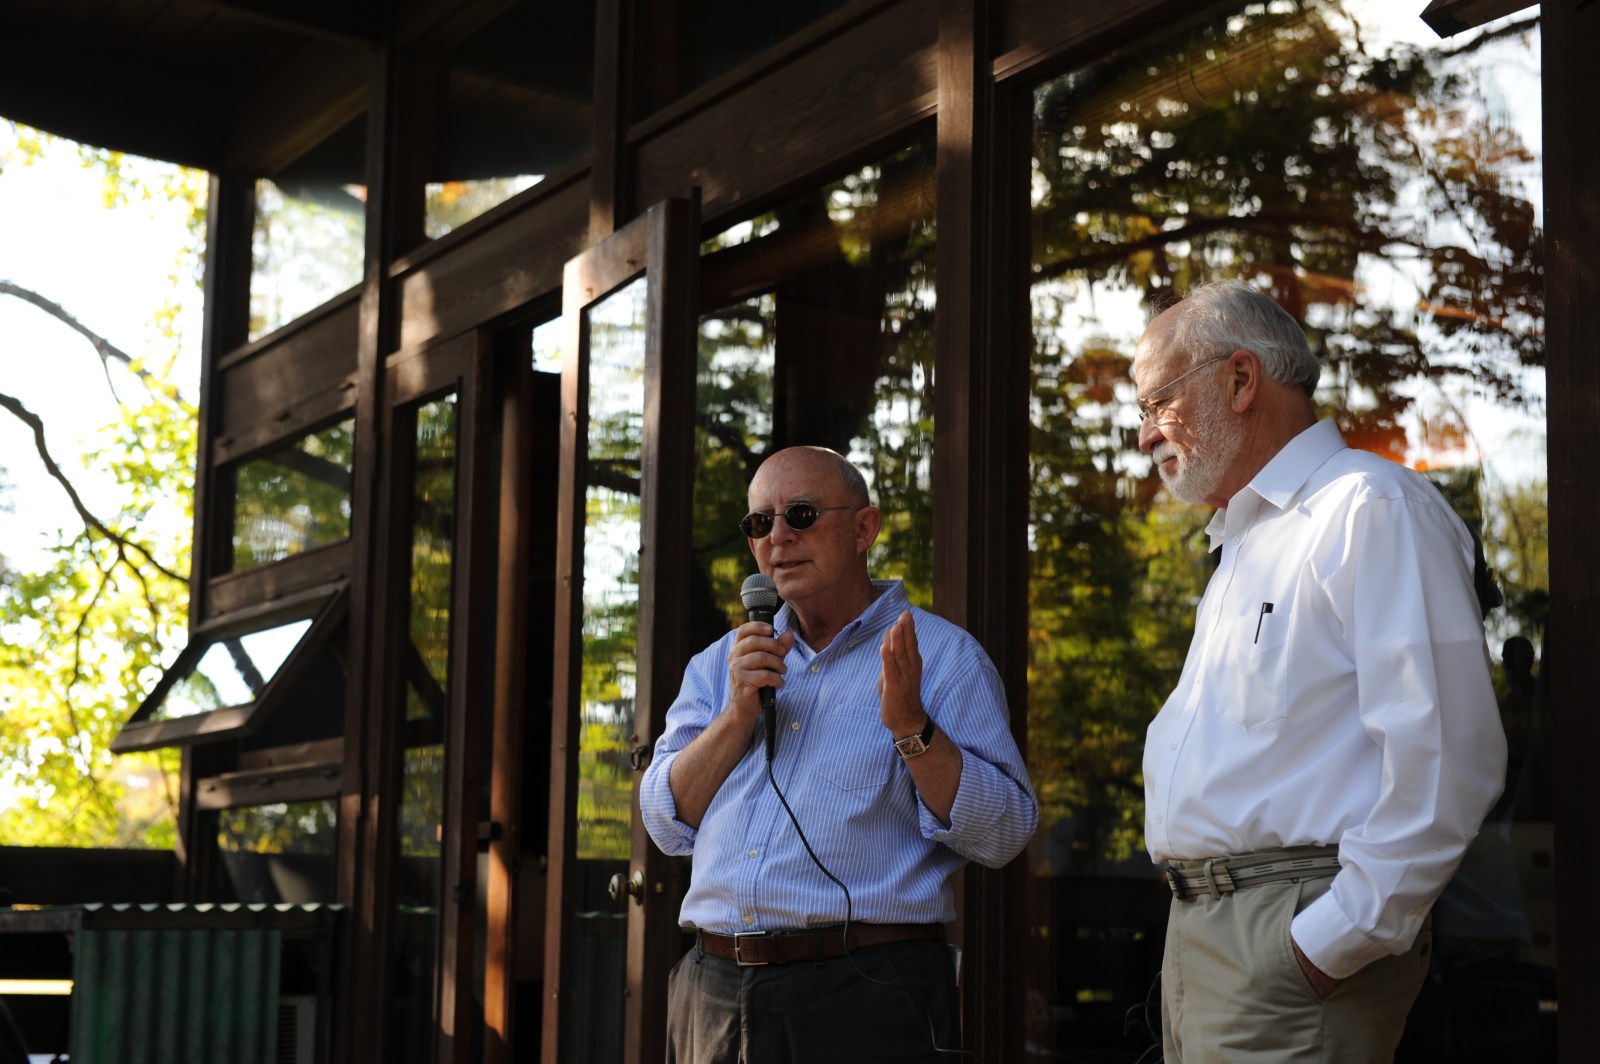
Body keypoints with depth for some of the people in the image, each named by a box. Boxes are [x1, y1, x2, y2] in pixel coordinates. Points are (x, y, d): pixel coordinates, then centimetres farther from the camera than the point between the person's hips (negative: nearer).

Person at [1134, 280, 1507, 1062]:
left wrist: (1334, 943, -20)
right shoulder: (1243, 543, 23)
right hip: (1197, 930, 9)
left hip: (1290, 939, -9)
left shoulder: (1369, 508, -9)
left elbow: (1445, 756, -19)